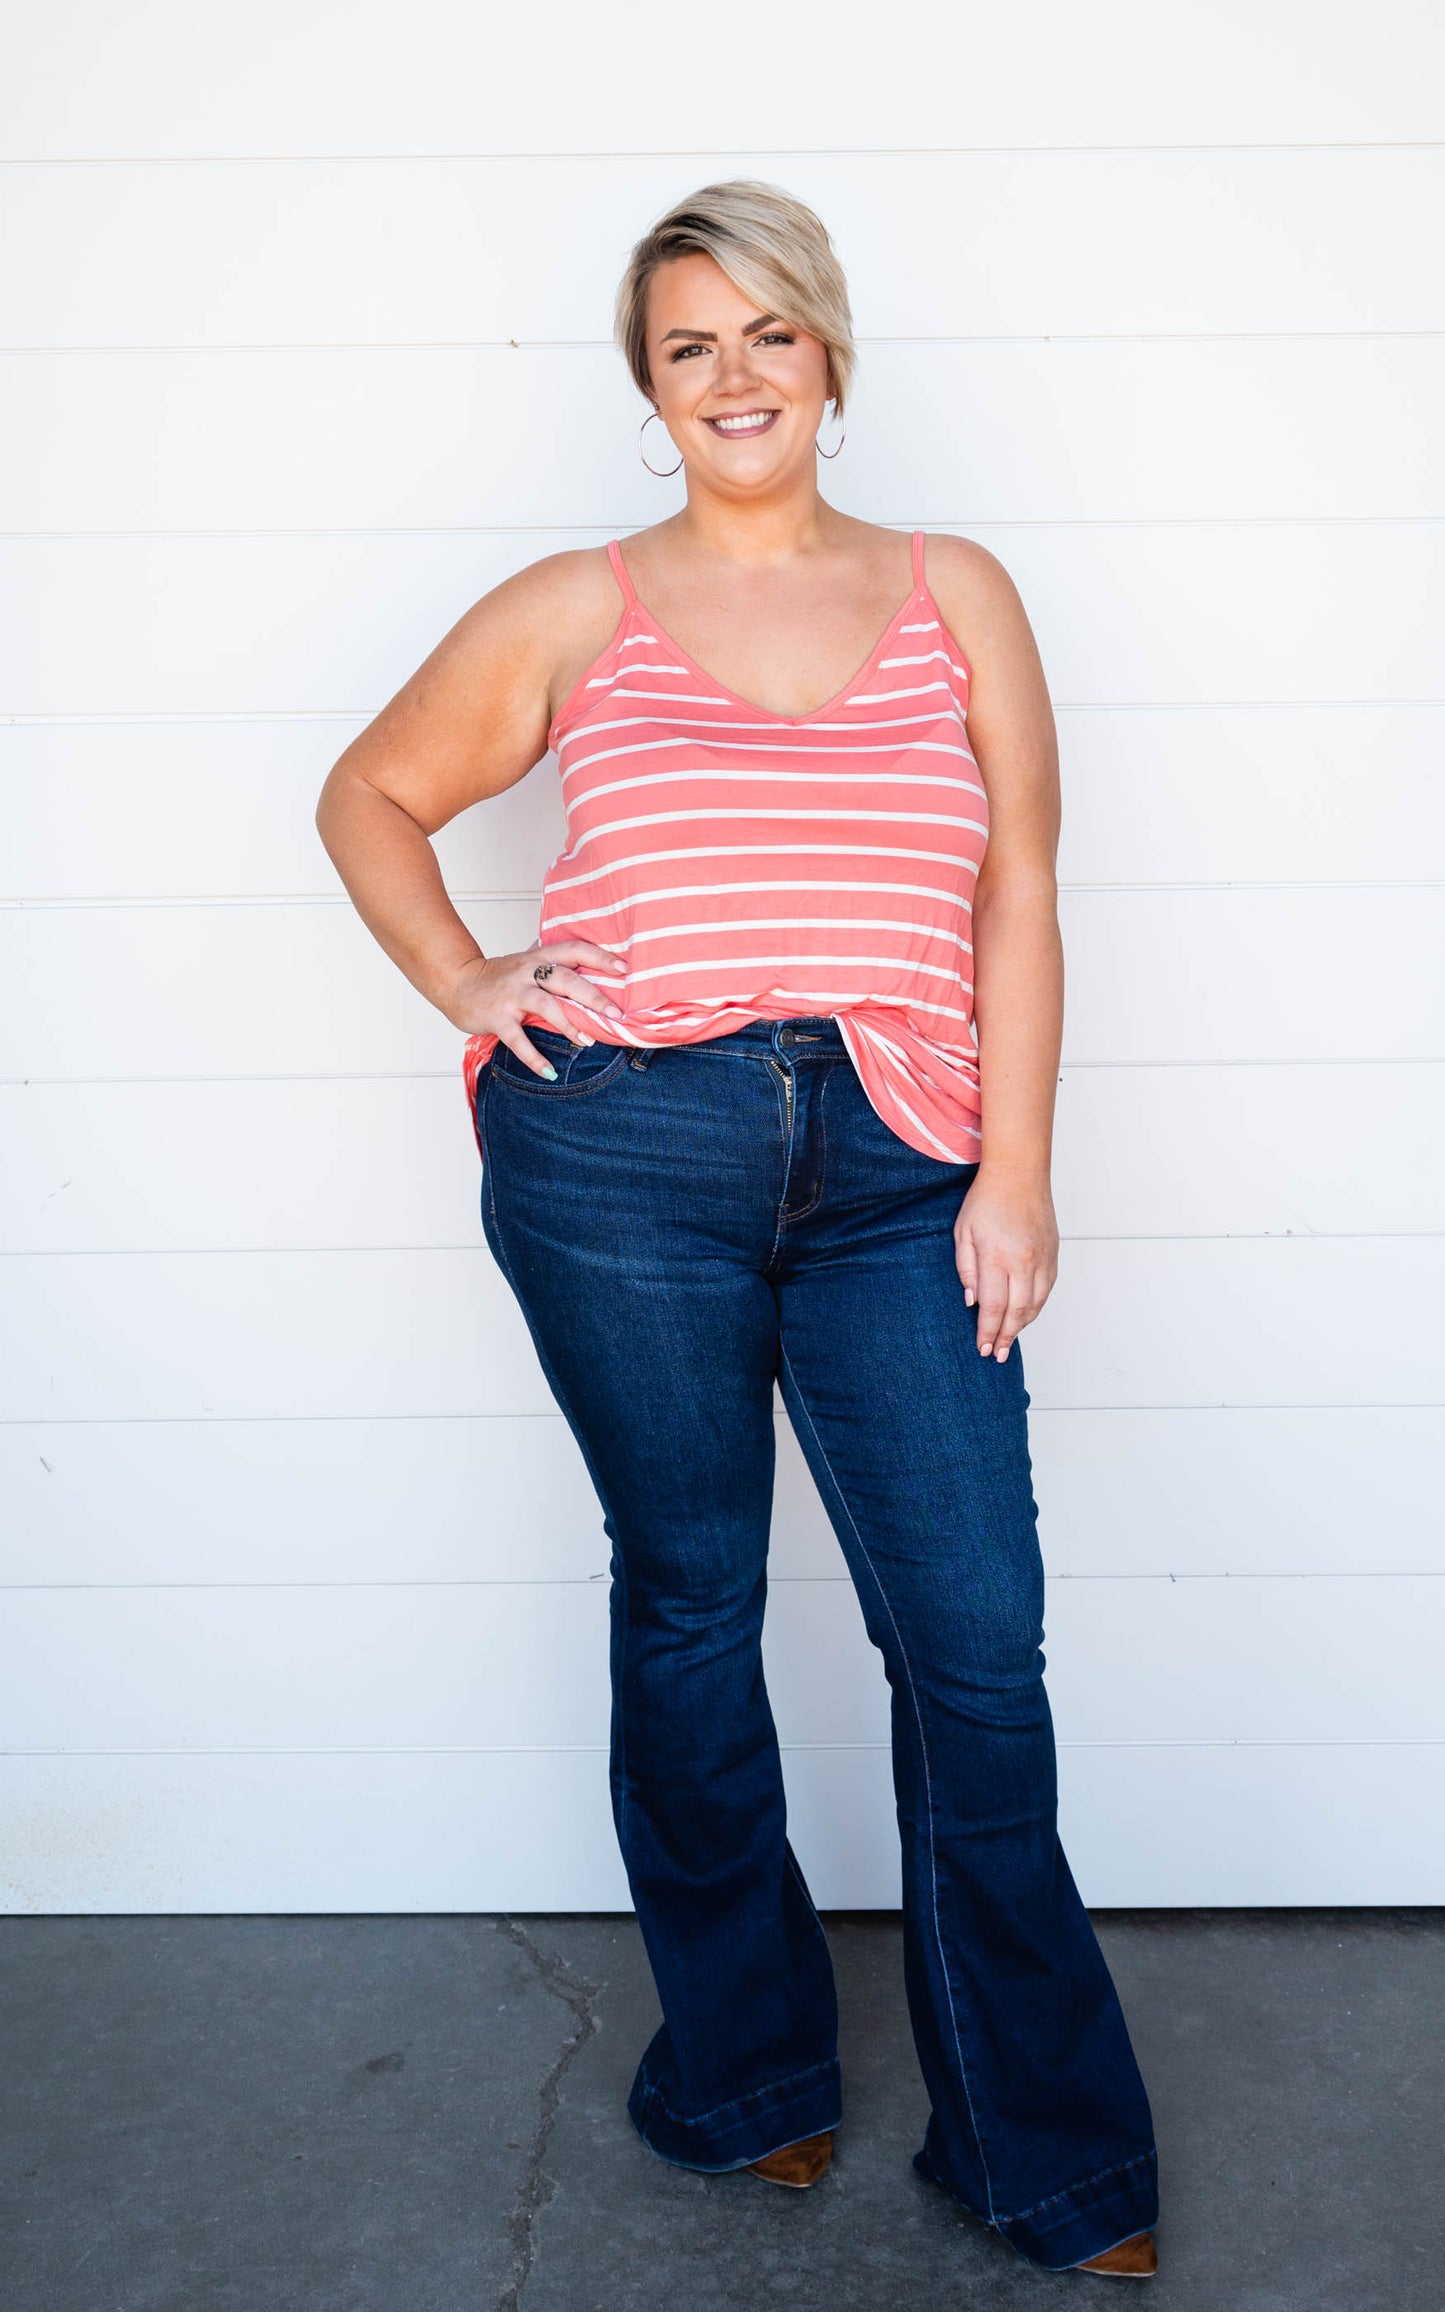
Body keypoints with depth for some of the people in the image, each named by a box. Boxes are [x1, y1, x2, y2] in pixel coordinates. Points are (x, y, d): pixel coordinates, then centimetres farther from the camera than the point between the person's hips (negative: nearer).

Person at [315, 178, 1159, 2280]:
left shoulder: (954, 594, 12)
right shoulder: (573, 612, 9)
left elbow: (1017, 893, 7)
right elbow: (370, 795, 19)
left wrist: (1014, 1167, 0)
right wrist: (463, 983, 3)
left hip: (895, 1166, 1)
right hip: (624, 1156, 0)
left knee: (979, 1638, 0)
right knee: (688, 1606, 10)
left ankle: (1040, 2149, 19)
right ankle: (743, 2076, 31)